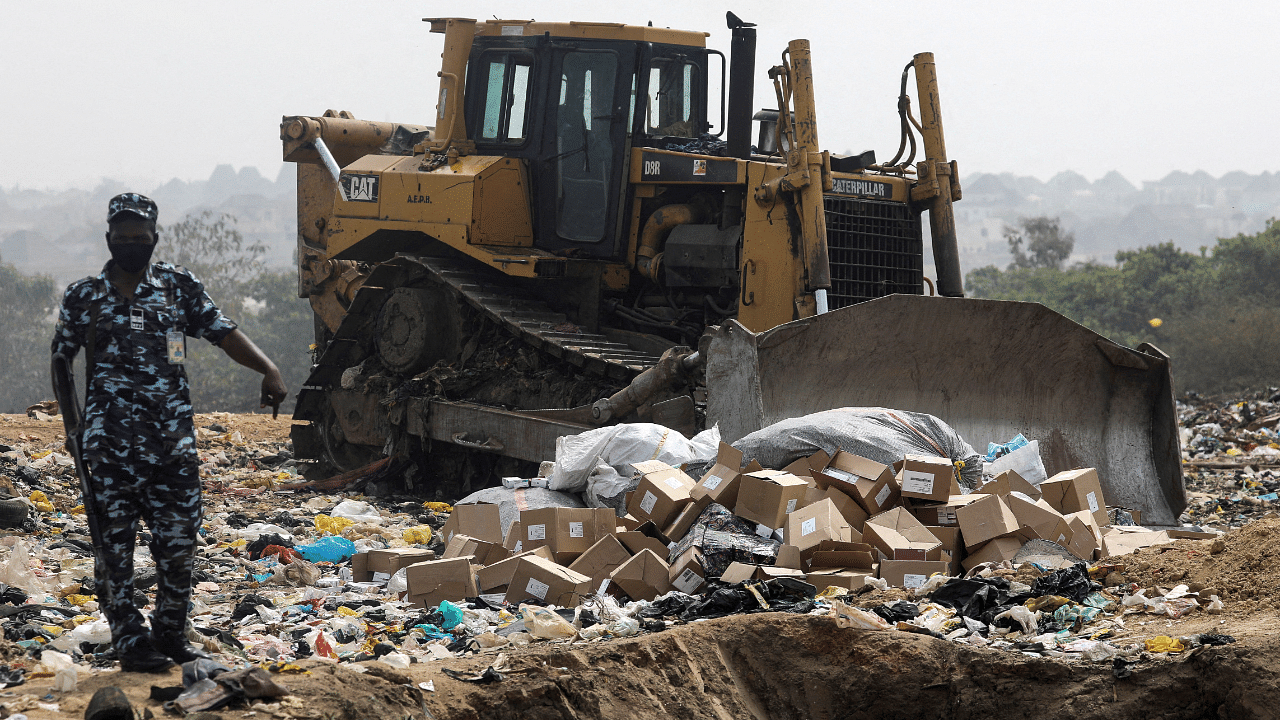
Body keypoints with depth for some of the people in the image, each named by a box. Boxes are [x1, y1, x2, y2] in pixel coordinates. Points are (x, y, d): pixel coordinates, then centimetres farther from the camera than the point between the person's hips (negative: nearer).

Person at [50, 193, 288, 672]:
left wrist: (268, 369, -14)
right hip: (110, 446, -1)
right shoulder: (83, 297, 6)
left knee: (179, 542, 3)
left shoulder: (179, 288, 8)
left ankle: (170, 634, 17)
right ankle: (131, 644, 4)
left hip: (173, 440, 2)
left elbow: (224, 333, 2)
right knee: (114, 544, -1)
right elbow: (61, 361, 14)